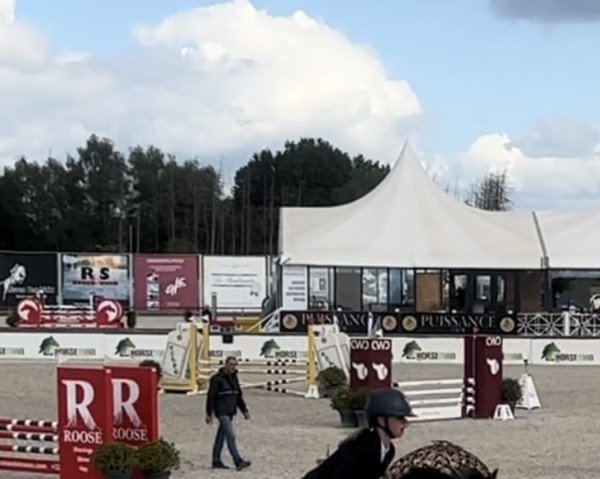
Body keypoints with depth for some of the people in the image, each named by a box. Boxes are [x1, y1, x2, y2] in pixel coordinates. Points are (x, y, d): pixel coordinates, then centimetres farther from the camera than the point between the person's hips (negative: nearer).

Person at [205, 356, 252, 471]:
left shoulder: (234, 378, 12)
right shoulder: (217, 379, -11)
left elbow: (239, 396, 19)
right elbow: (211, 396, -11)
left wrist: (245, 410, 12)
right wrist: (209, 414, -13)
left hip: (230, 413, 8)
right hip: (222, 412, -8)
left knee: (221, 436, 12)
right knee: (231, 436, -13)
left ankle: (216, 461, 18)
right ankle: (238, 462, -17)